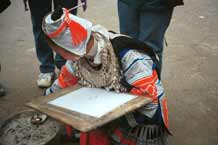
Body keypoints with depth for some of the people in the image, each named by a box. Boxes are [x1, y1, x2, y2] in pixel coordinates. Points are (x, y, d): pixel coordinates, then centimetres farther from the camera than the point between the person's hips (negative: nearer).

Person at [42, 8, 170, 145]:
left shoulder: (129, 58, -33)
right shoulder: (79, 53, -14)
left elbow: (150, 106, -28)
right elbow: (63, 83, 5)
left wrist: (112, 128, -23)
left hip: (142, 125, -5)